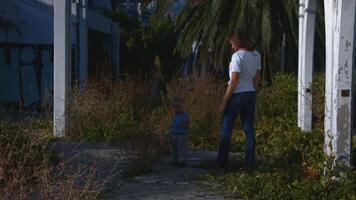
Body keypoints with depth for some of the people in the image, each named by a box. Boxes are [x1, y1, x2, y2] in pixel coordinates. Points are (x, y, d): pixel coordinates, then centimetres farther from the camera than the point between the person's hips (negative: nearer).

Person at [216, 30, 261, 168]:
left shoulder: (237, 56, -16)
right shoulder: (256, 55, 6)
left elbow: (234, 81, -18)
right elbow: (257, 77, 11)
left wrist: (224, 101, -14)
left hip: (236, 94, -7)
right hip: (251, 94, 7)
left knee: (226, 128, 4)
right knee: (249, 128, 9)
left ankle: (222, 161, 7)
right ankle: (249, 161, 10)